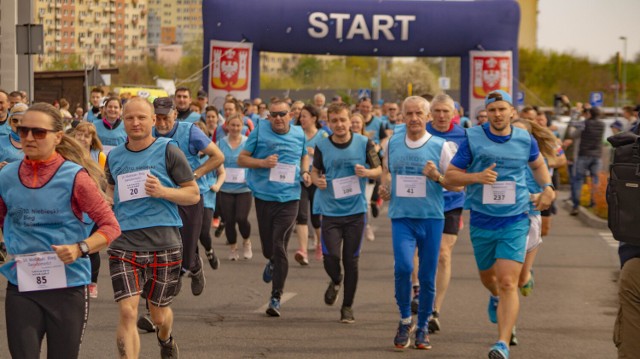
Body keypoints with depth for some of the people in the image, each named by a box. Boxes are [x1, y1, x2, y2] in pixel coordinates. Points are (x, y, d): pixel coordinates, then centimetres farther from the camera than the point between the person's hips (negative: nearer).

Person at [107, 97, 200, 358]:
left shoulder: (168, 152, -3)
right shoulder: (114, 157, 9)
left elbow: (194, 194, -2)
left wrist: (163, 192, -18)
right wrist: (108, 200, 9)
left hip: (163, 244, -2)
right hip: (124, 244, 2)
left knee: (159, 314, 14)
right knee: (127, 312, -15)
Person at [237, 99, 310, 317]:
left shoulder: (299, 134, 5)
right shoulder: (260, 131, -2)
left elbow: (304, 157, 24)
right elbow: (241, 159, 1)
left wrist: (305, 172, 4)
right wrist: (262, 162, -16)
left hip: (289, 198, 0)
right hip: (264, 197, 0)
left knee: (280, 247, -9)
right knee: (268, 247, 10)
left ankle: (276, 298, -4)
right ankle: (273, 263, 48)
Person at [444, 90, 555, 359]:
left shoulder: (525, 140, 1)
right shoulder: (473, 139, -6)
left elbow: (538, 164, 23)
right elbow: (450, 175, -4)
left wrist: (547, 188, 5)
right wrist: (476, 177, -21)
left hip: (515, 221, -1)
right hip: (481, 222, 1)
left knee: (508, 283, -14)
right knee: (487, 275, 21)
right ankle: (496, 298, 58)